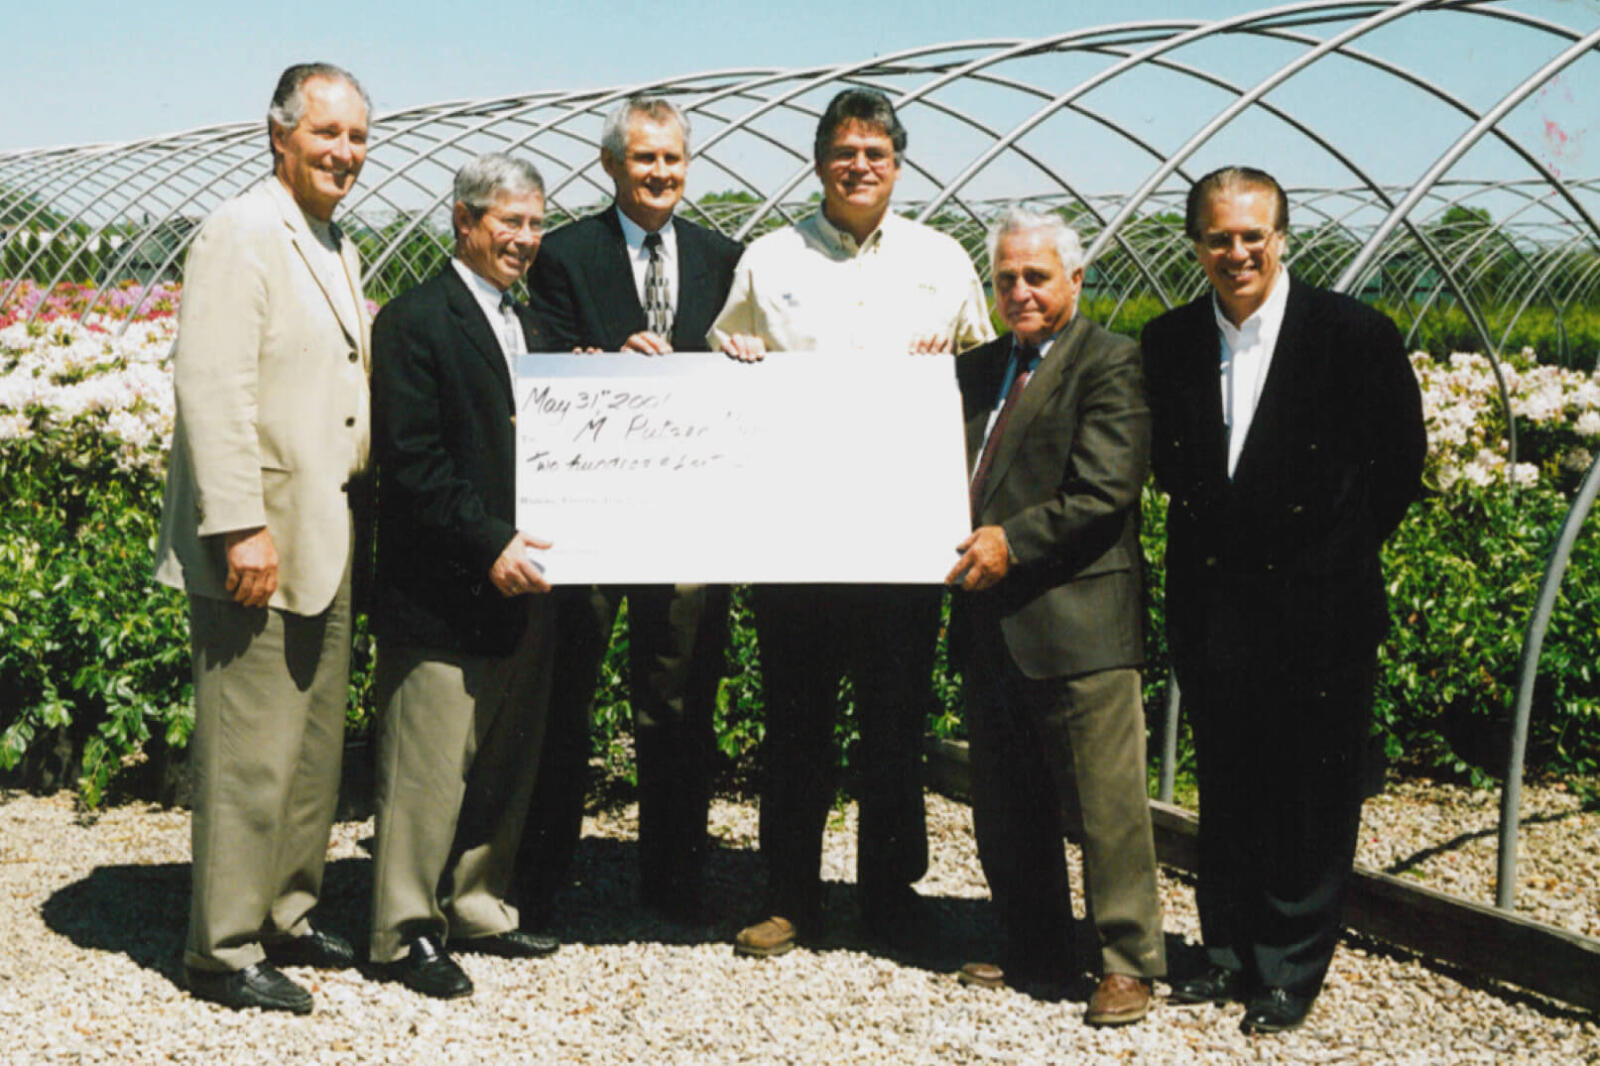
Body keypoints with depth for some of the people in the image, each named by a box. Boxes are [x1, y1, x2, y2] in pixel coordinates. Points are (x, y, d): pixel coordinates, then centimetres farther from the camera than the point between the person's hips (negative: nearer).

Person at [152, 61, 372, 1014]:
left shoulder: (338, 248, 18)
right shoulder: (241, 237, -11)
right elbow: (212, 390, -19)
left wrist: (353, 514, 17)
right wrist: (242, 529, -24)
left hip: (327, 540, 9)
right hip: (262, 543, -9)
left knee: (316, 748, 15)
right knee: (249, 757, -4)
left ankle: (287, 919, 27)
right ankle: (224, 952, 7)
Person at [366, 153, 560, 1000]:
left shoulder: (530, 323, 18)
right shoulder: (414, 321, -8)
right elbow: (411, 460, -15)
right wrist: (489, 543, -21)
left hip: (522, 586, 8)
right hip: (443, 592, -8)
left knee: (507, 766, 14)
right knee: (428, 772, -2)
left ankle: (478, 910, 27)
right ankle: (404, 933, 9)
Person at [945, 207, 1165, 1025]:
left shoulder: (1110, 364, -6)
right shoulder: (979, 369, 17)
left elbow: (1105, 490, -16)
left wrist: (1014, 542, -21)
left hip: (1075, 618, -8)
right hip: (990, 620, 8)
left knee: (1105, 801, -2)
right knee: (1004, 805, 15)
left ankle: (1128, 964, 8)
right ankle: (1034, 953, 28)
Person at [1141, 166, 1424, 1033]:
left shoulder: (1355, 335, -8)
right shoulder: (1168, 342, 3)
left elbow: (1398, 463, -1)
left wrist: (1340, 551, -1)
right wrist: (1203, 530, 6)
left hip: (1317, 606, -4)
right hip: (1210, 604, 4)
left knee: (1312, 794, 4)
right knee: (1225, 790, 14)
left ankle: (1289, 973, 17)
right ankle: (1229, 953, 28)